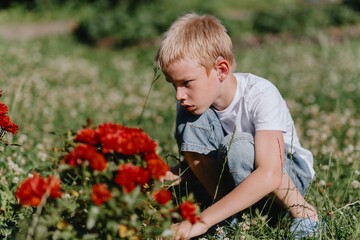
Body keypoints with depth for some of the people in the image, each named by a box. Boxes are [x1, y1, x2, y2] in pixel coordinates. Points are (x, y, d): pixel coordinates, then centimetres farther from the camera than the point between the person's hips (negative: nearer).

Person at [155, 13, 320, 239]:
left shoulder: (261, 95, -29)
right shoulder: (192, 100, -13)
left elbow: (269, 176, -42)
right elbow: (192, 163, 0)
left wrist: (202, 221, -48)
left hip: (290, 172, -5)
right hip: (236, 178, 5)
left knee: (237, 146, -37)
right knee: (190, 122, -20)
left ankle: (302, 211, -14)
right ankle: (231, 213, -11)